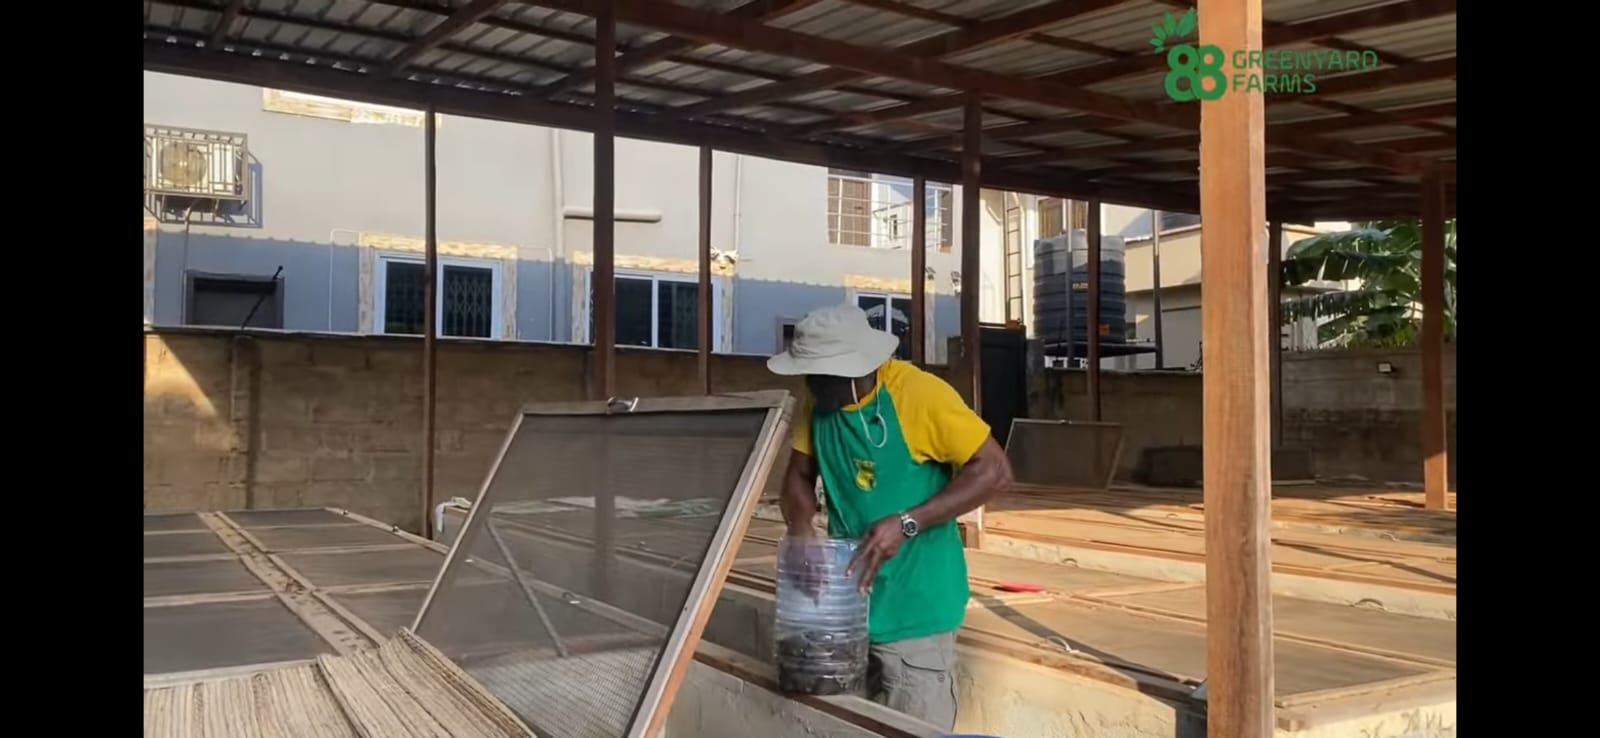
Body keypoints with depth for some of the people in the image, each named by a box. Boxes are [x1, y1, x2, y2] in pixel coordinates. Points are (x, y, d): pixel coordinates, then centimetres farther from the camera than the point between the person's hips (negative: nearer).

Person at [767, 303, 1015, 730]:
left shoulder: (919, 394, -19)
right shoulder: (816, 403, -1)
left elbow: (994, 471, -16)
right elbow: (799, 476, 11)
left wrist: (905, 523, -23)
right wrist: (802, 530, -11)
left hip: (914, 609, -5)